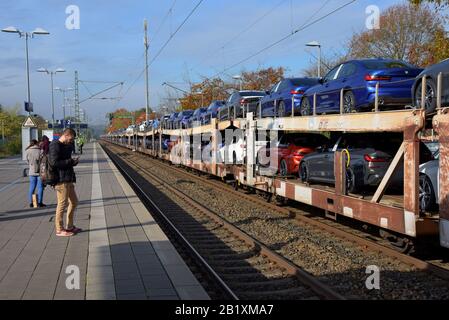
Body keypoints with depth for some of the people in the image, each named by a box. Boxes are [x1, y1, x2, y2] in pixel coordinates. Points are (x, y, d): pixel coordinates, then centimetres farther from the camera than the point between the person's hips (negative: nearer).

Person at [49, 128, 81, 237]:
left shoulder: (65, 146, 17)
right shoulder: (55, 146, -13)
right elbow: (54, 162, -21)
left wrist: (73, 161, 2)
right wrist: (70, 161, -17)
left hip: (68, 179, 10)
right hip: (61, 180, -10)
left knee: (74, 202, 16)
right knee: (62, 204, -4)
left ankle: (69, 226, 27)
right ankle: (59, 230, 5)